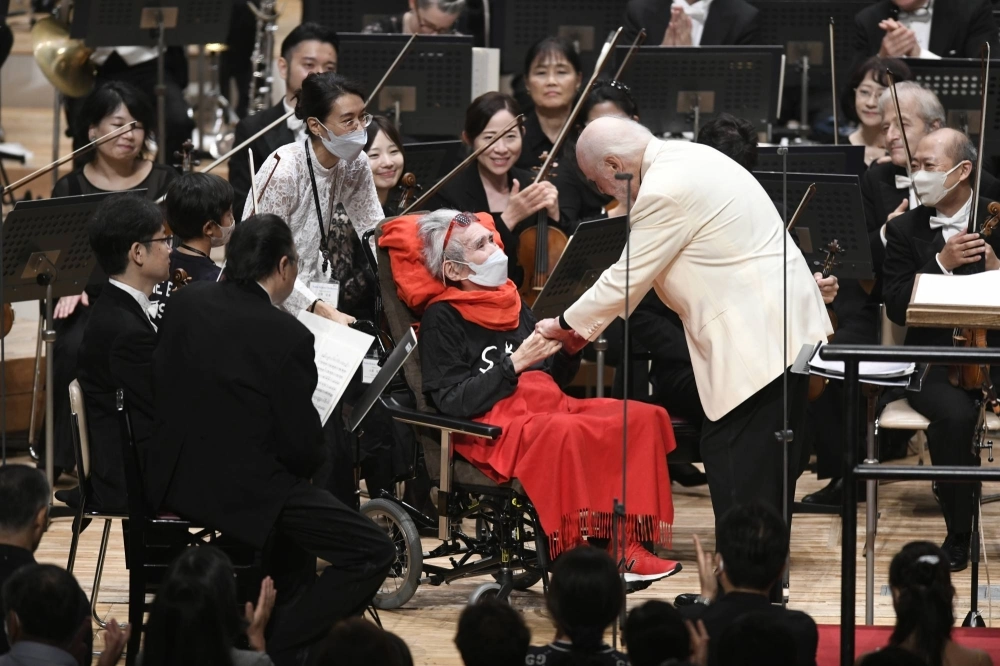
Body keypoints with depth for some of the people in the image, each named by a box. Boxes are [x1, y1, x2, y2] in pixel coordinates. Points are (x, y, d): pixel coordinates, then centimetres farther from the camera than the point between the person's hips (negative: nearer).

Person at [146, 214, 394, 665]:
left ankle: (280, 623, 39)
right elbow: (303, 448, -13)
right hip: (240, 490, -8)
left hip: (171, 477, 8)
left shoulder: (185, 302, 0)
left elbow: (161, 383, 14)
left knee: (296, 503, 35)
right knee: (372, 553, -4)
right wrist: (307, 460, 10)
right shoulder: (288, 337, -18)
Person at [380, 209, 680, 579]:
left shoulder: (511, 302, 21)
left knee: (644, 418, -13)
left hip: (549, 408, 8)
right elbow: (453, 403, -11)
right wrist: (515, 363, -16)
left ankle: (626, 546, -22)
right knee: (566, 433, -38)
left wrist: (571, 350, 3)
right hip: (492, 426, -8)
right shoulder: (441, 319, 0)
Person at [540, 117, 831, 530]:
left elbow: (627, 280, -10)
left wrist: (567, 324, 5)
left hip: (757, 336, -11)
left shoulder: (664, 193, -17)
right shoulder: (687, 159, 14)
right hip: (787, 325, 11)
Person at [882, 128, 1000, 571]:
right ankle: (959, 533, -15)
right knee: (954, 414, -34)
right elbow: (896, 307, -3)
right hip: (936, 359, 0)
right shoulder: (905, 230, 7)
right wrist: (942, 263, -14)